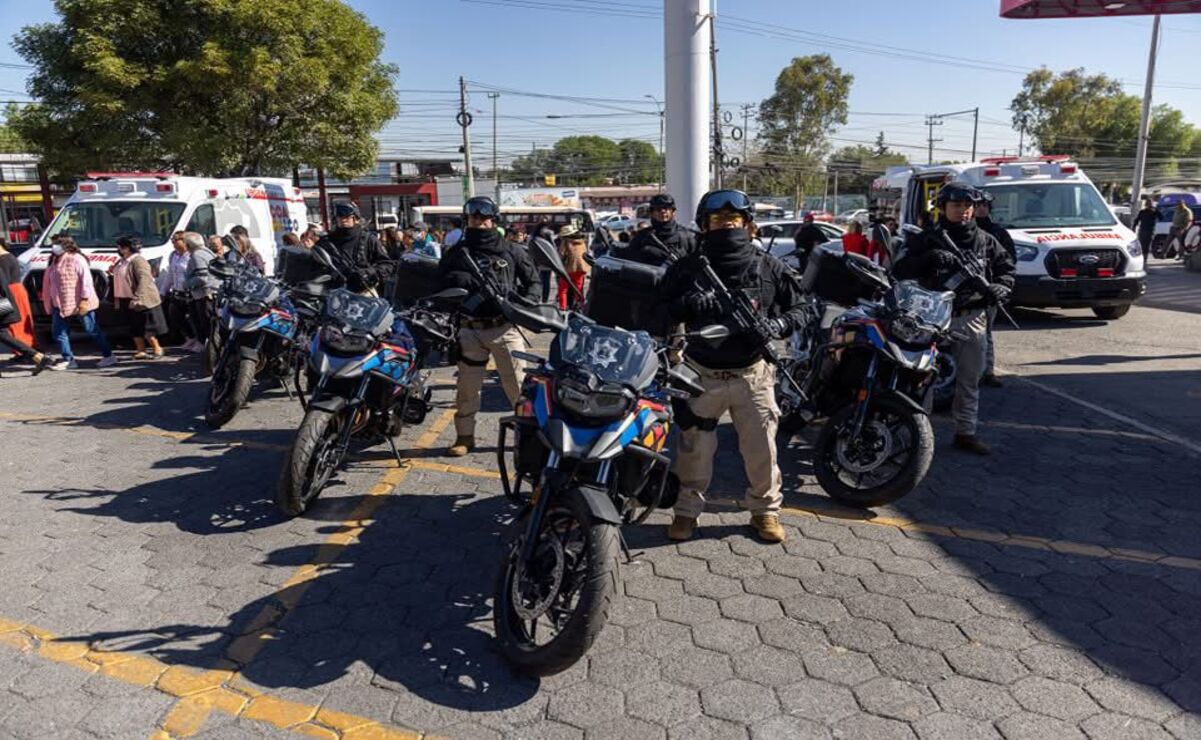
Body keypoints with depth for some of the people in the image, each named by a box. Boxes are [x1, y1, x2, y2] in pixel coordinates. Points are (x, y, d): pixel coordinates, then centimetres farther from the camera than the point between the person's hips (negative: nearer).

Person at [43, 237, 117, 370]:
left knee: (92, 330, -3)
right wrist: (50, 304, 20)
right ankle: (68, 360, 10)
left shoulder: (76, 259, -10)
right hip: (61, 304, 9)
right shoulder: (55, 261, 16)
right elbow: (51, 283, 22)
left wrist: (84, 300, -25)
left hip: (80, 303, -9)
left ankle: (108, 356, 4)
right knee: (58, 331, 5)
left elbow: (86, 279, -18)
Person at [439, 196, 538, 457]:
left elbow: (532, 281, 11)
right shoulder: (457, 252, 10)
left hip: (505, 327, -1)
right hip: (471, 329, 2)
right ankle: (465, 436, 19)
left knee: (517, 383, -1)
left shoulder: (510, 250, 8)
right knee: (467, 386, 7)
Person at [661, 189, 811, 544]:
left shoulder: (768, 268, 3)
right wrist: (688, 304, -20)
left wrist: (776, 325, -14)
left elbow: (798, 310, 8)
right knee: (694, 448, 9)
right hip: (701, 373, 0)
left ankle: (765, 509, 27)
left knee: (761, 447, 6)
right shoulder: (687, 268, 1)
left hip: (752, 373, 1)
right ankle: (687, 510, 26)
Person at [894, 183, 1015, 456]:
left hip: (972, 318, 4)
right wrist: (929, 258, -23)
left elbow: (1006, 268, 16)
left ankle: (965, 432, 21)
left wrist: (1001, 287, -6)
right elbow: (900, 270, -7)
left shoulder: (985, 241, 12)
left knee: (969, 380, 10)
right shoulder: (926, 240, 2)